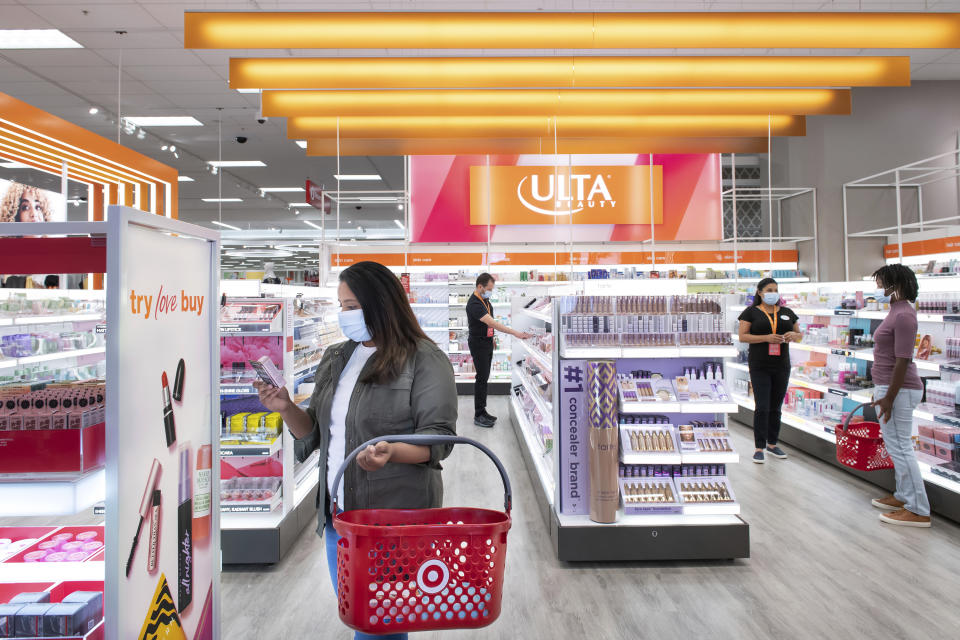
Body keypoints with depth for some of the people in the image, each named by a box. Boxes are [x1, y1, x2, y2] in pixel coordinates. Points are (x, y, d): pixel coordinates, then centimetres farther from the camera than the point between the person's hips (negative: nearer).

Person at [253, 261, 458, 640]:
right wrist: (287, 409, -5)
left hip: (396, 515, -6)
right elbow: (315, 435, 14)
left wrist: (391, 452, -32)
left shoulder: (424, 360, -11)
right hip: (339, 512, 7)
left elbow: (439, 438, -14)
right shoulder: (335, 360, 9)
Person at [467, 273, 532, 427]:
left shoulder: (485, 299, 6)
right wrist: (515, 333, -37)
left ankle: (482, 411, 20)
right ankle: (478, 416, 0)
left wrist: (491, 338, 19)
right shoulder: (474, 304, -26)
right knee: (481, 377, -7)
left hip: (487, 342, 9)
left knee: (484, 377, 12)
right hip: (478, 343, -9)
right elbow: (492, 323, -34)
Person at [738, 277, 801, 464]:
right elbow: (742, 336, -8)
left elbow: (799, 335, 17)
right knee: (762, 407, -7)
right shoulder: (751, 312, 0)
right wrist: (767, 338, -19)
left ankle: (772, 444, 22)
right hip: (759, 367, -4)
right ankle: (759, 447, 1)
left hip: (782, 366, 4)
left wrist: (794, 335, -7)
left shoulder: (787, 313, 12)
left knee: (776, 407, 11)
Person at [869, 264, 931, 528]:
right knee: (898, 446, 18)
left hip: (898, 390, -11)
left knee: (900, 447, -5)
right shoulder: (897, 311, 13)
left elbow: (902, 361, -23)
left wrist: (889, 398, -22)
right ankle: (904, 497, 31)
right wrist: (883, 393, 22)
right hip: (890, 387, 11)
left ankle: (918, 511, 4)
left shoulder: (903, 315, -19)